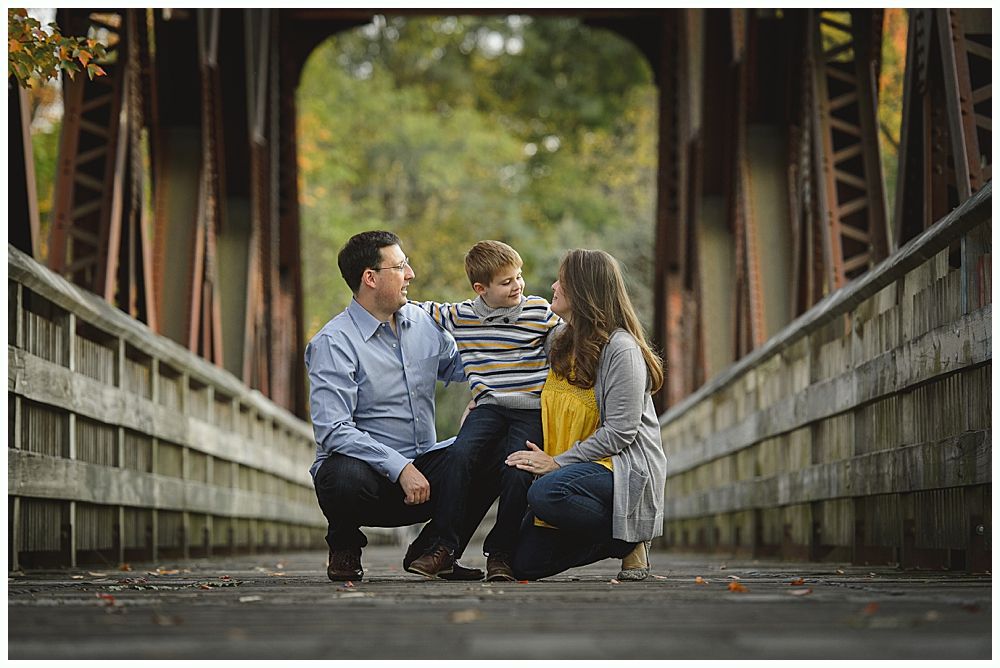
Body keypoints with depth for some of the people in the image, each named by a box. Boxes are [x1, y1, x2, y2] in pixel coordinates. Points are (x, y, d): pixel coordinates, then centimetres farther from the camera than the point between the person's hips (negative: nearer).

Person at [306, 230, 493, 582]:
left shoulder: (424, 323, 9)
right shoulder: (333, 342, -12)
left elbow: (463, 365, 25)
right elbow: (332, 431, -21)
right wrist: (400, 468, -28)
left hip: (422, 469, 5)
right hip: (364, 467, -5)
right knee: (345, 477, -39)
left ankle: (436, 550, -4)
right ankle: (344, 544, -2)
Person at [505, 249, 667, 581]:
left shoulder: (621, 349, -13)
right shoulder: (557, 340, 11)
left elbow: (621, 431, -18)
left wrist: (557, 462, -21)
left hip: (625, 466, -7)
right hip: (574, 466, 8)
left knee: (546, 493, -37)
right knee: (524, 564, -7)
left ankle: (628, 540, -12)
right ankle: (609, 539, 14)